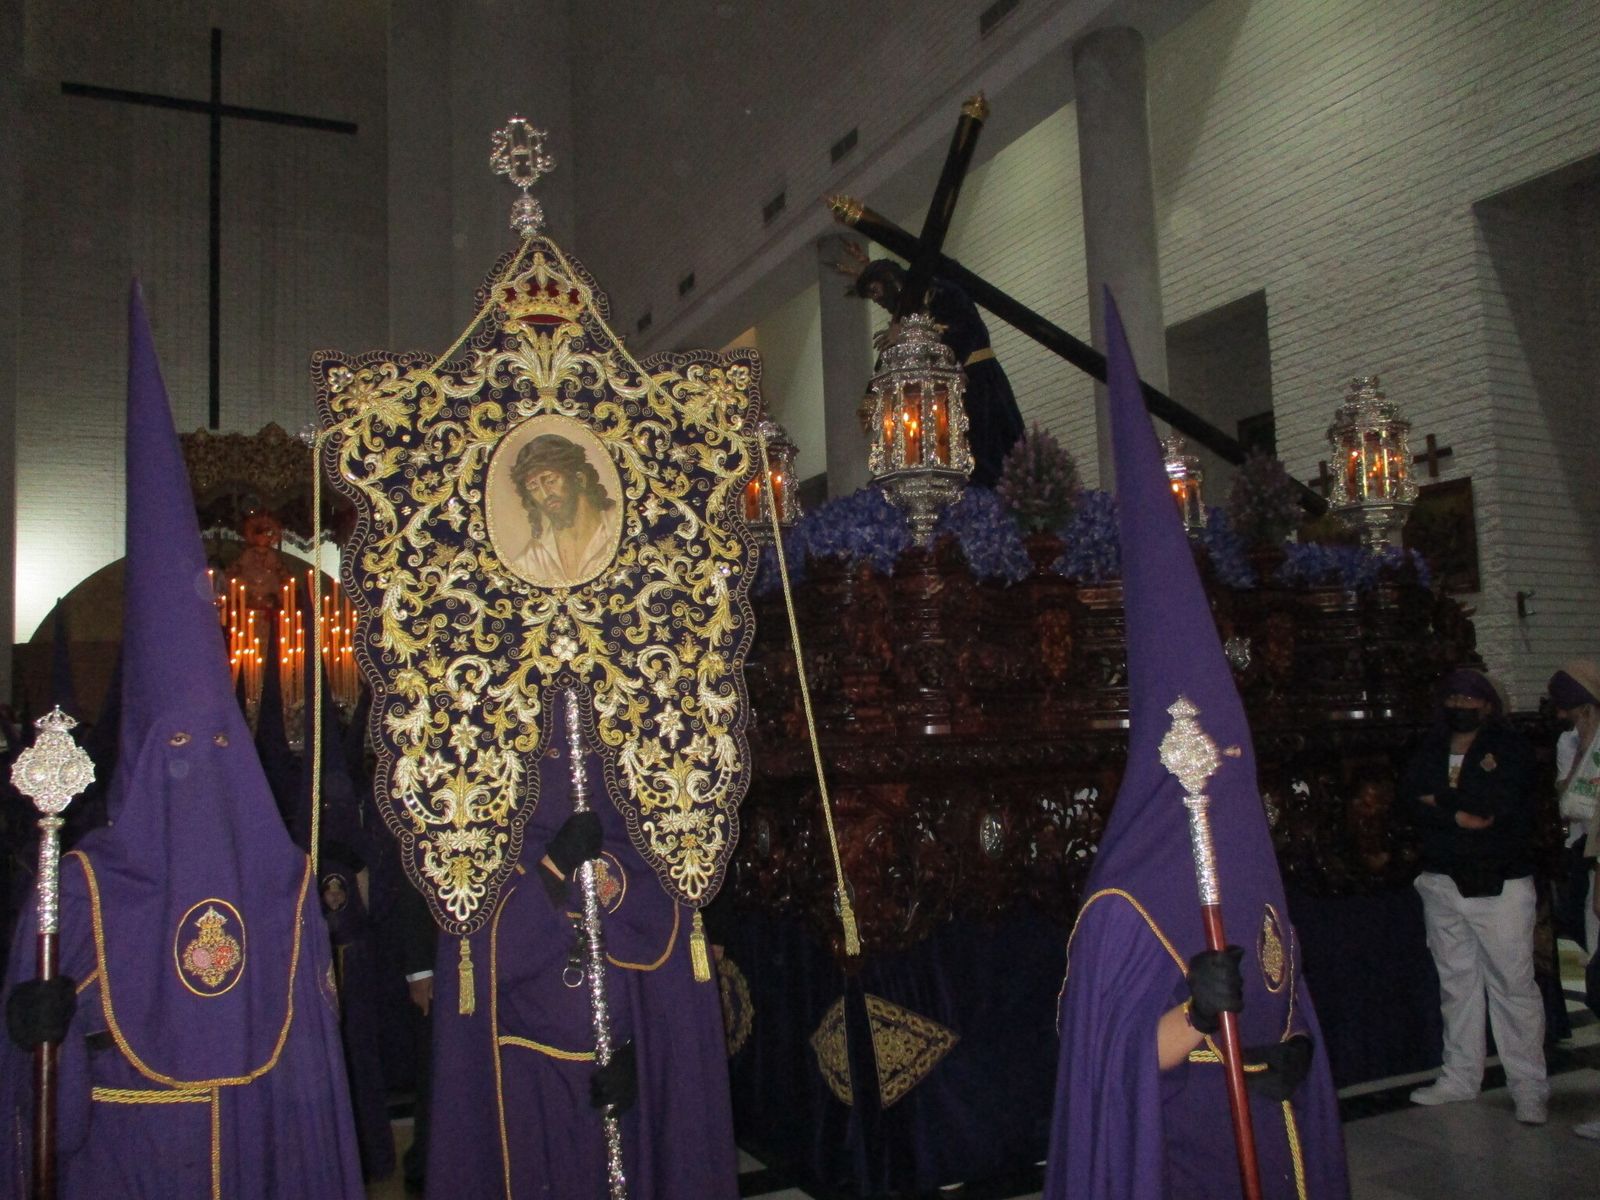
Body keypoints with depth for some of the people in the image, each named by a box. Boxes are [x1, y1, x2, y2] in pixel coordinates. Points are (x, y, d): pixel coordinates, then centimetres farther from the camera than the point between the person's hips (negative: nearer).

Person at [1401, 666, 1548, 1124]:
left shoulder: (1509, 747, 0)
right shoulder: (1429, 749, 12)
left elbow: (1499, 802, -16)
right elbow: (1411, 797, -4)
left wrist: (1441, 799, -7)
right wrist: (1462, 816, -16)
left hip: (1500, 884, -4)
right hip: (1443, 881, 4)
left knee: (1513, 984, -5)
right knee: (1455, 982, 10)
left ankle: (1529, 1087, 2)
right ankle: (1460, 1077, 19)